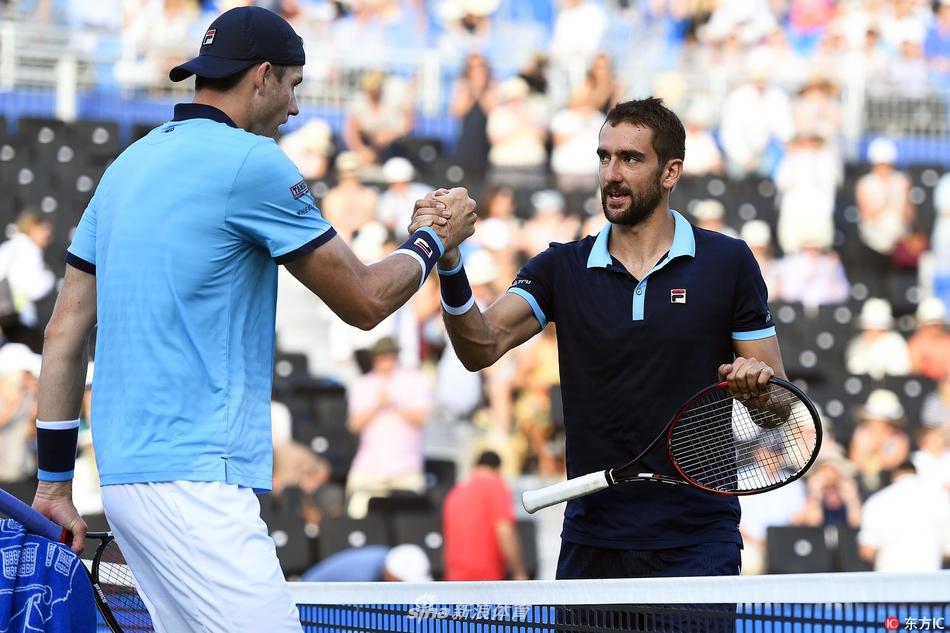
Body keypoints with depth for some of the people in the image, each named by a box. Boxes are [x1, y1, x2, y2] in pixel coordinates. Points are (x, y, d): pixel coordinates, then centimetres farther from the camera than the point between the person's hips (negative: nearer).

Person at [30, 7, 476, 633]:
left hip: (125, 468, 9)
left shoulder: (129, 165, 16)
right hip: (192, 479, -9)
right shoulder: (252, 162, -7)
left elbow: (64, 332, 16)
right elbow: (365, 300, -1)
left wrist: (54, 478, 19)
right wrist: (435, 240, 18)